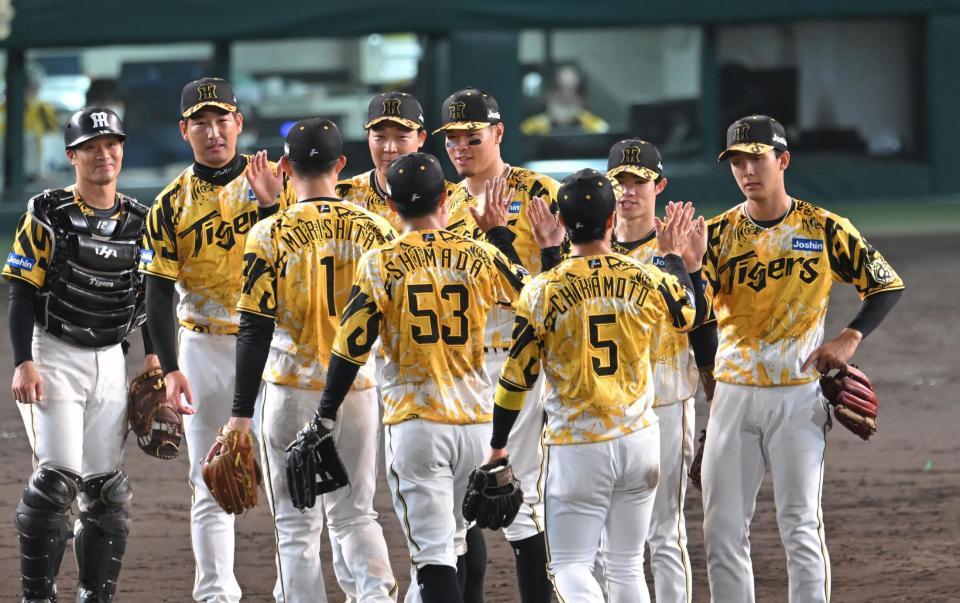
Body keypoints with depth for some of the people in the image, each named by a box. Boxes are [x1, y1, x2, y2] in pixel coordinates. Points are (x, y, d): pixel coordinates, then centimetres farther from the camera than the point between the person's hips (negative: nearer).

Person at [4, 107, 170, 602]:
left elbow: (148, 297, 16)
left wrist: (153, 358, 6)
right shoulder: (48, 214, -6)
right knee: (56, 477, -15)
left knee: (106, 488, 4)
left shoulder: (139, 221, 8)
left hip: (110, 362, 5)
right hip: (53, 356, -5)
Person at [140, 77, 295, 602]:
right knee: (211, 483, 1)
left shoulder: (272, 181, 1)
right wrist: (170, 369, -9)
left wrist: (272, 203, -24)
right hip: (205, 349, 1)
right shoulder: (172, 204, 3)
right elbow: (158, 293, 0)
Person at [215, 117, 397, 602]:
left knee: (298, 526, 6)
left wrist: (241, 413, -7)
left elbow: (255, 331, -10)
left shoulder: (271, 234, -9)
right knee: (355, 514, 15)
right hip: (359, 390, 3)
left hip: (293, 393, -3)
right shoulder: (375, 230, -1)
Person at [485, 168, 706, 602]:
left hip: (577, 448, -3)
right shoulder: (648, 280, -3)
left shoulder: (542, 292, -10)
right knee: (627, 566, 14)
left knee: (571, 567, 2)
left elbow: (517, 378, -4)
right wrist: (676, 257, 36)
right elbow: (691, 314, 20)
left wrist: (497, 446, 9)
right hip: (639, 440, 3)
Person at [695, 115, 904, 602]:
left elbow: (887, 284, 6)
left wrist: (851, 337, -8)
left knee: (800, 526, -8)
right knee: (723, 530, 2)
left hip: (798, 395, -3)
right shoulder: (719, 233, 4)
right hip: (733, 396, 3)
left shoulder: (824, 229, -1)